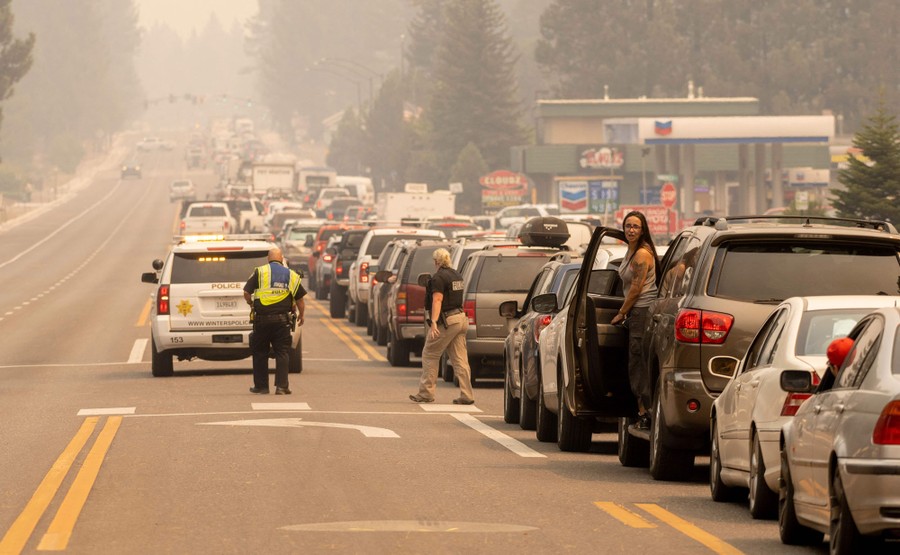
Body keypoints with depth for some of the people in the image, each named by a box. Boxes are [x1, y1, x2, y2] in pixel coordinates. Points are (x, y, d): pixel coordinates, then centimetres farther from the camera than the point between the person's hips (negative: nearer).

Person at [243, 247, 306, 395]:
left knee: (260, 353, 11)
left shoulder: (260, 272, 0)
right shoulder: (291, 275, 7)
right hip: (282, 319, 1)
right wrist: (301, 315, 26)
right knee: (282, 353, 5)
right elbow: (300, 299, 9)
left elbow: (246, 293, -3)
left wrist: (251, 303, 18)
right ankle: (282, 386, -3)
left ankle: (261, 385, 15)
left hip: (262, 319, -1)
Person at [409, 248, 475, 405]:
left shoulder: (439, 278, -12)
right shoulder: (457, 275, 14)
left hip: (447, 320, -8)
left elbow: (437, 300, -22)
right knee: (460, 359, 6)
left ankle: (426, 393, 6)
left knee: (430, 355, 4)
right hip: (461, 318, 8)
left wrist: (434, 322, -30)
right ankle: (466, 396, 0)